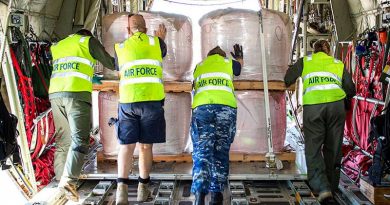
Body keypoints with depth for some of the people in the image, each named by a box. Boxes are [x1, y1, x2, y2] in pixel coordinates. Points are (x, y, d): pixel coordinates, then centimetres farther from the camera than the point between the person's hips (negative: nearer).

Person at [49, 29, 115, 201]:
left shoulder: (57, 46, 28)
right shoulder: (89, 41, 13)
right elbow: (110, 64, 17)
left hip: (56, 94, 6)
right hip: (77, 94, -5)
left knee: (63, 140, 11)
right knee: (80, 140, -10)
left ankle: (61, 179, 7)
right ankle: (68, 180, -26)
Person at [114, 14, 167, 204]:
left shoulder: (120, 47, 12)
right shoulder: (156, 42, 10)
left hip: (127, 101, 0)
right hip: (152, 100, 0)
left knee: (126, 145, 3)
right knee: (145, 146, 8)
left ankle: (122, 188, -11)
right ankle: (143, 189, 15)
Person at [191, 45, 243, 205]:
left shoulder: (199, 66, 28)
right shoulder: (229, 63, 25)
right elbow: (239, 65, 50)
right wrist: (239, 57, 73)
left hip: (202, 107, 0)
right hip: (226, 107, 0)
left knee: (202, 151, -4)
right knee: (221, 151, 8)